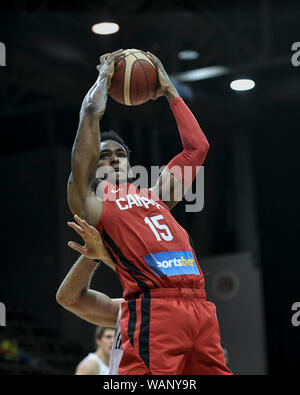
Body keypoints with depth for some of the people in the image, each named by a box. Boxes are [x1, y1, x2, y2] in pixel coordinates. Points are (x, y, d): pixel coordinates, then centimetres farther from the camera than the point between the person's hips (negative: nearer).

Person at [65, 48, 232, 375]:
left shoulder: (154, 195, 29)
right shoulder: (90, 197, 13)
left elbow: (197, 147, 32)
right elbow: (91, 112, 9)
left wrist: (168, 90, 37)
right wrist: (105, 75, 26)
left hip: (201, 308, 6)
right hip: (153, 309, -6)